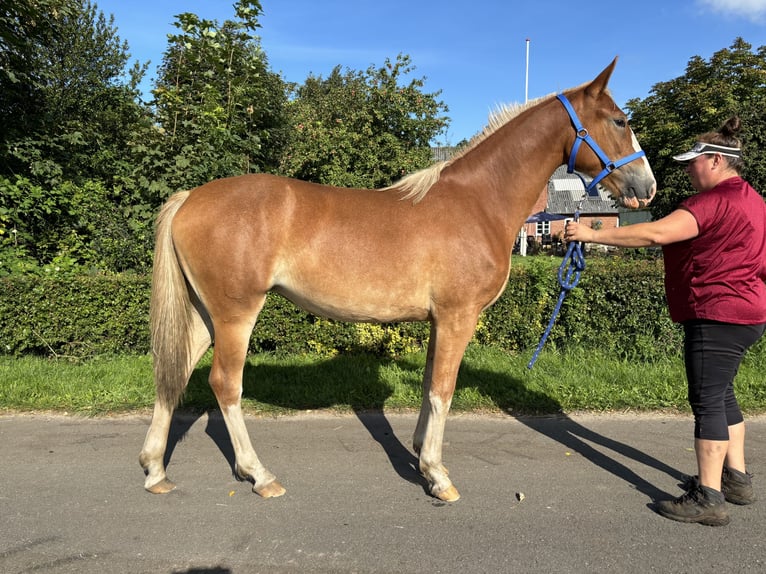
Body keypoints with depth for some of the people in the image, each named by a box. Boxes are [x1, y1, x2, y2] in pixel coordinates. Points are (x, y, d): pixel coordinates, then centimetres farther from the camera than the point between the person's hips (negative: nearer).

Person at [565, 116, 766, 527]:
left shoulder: (714, 200, -18)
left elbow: (656, 234, -28)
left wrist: (592, 235, -24)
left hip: (717, 313, -11)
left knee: (707, 400, -7)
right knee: (721, 394, 19)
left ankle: (708, 499, -1)